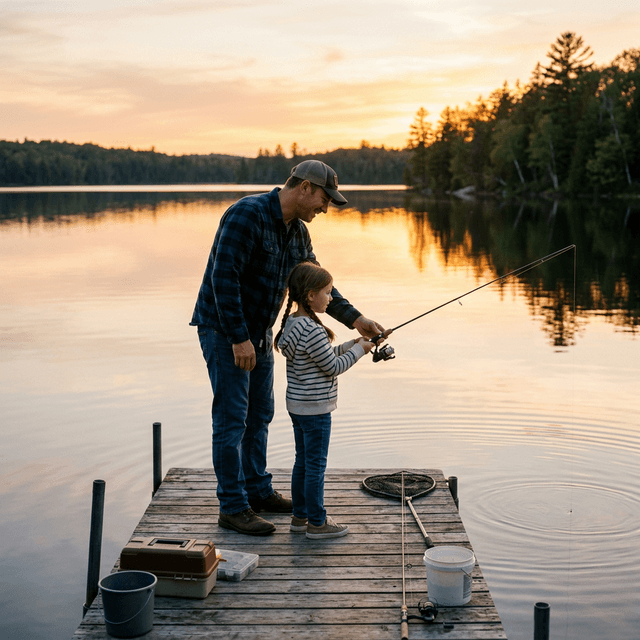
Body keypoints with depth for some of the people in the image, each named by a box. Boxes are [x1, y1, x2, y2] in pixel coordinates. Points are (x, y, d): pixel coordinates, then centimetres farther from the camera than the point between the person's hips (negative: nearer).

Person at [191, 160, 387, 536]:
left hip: (259, 331, 9)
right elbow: (223, 277, -26)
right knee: (232, 417, -5)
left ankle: (258, 491, 29)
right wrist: (239, 338, -25)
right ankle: (233, 508, 3)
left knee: (259, 415, 16)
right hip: (224, 330, -9)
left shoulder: (298, 232, 7)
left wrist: (354, 318, 2)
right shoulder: (247, 214, -21)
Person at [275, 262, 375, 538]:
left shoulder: (291, 323, 6)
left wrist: (350, 345, 12)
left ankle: (300, 516, 28)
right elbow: (333, 367, -17)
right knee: (316, 464, 1)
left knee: (302, 461, 17)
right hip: (315, 409, -10)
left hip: (297, 405, 10)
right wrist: (358, 350, -4)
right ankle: (317, 522, 12)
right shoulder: (313, 332, -25)